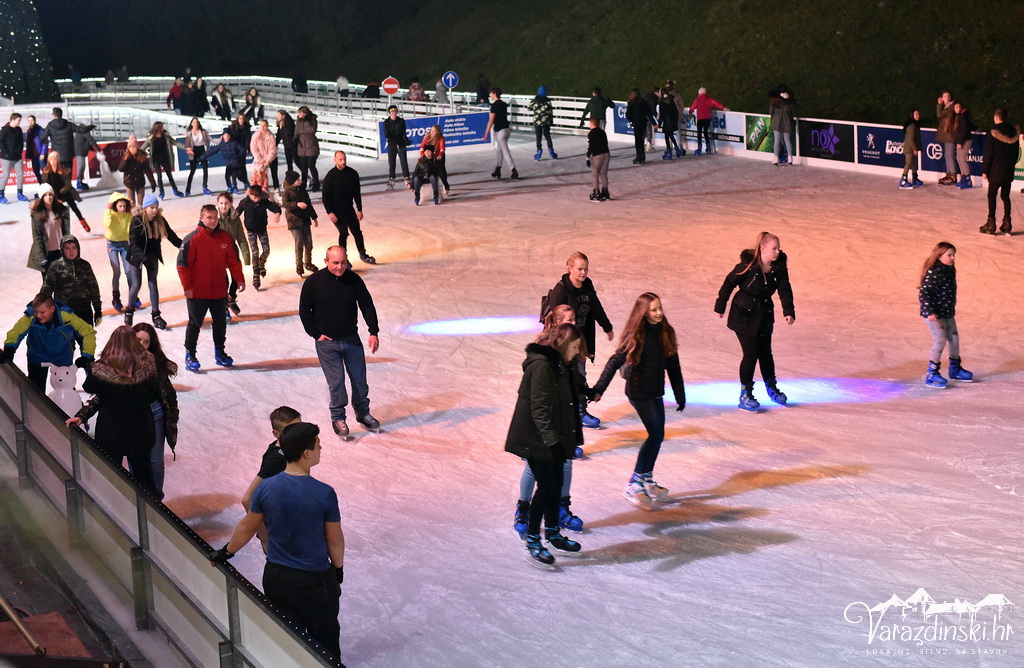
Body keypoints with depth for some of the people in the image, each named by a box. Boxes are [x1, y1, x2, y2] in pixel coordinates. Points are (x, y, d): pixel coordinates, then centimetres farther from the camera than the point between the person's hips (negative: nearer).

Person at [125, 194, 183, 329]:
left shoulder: (160, 221, -7)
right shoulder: (137, 221, -19)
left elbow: (171, 235, -4)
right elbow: (134, 244, -23)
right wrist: (144, 258, -34)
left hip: (152, 256, 3)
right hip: (137, 256, -3)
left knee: (153, 284, 5)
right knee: (136, 285, -1)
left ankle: (156, 316, 9)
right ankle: (129, 311, 21)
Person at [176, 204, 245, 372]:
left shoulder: (225, 238, 2)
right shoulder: (192, 239, -13)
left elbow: (233, 261, 9)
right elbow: (183, 264, -13)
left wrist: (239, 279, 1)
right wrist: (187, 287, -14)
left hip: (219, 291, 5)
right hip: (197, 293, -5)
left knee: (220, 323, 14)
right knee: (195, 324, 4)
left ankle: (219, 352, 29)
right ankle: (190, 355, 13)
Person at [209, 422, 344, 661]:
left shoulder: (266, 487, -10)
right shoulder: (324, 493, -20)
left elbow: (247, 528, 4)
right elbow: (335, 540, -9)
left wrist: (226, 552, 21)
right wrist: (338, 568, 10)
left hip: (276, 577, 4)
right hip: (314, 579, -4)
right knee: (325, 640, 14)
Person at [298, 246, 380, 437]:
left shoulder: (354, 280, -6)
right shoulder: (314, 282, -12)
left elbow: (367, 305, 1)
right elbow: (304, 310, -2)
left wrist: (373, 332, -8)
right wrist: (316, 334, -6)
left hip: (352, 339, 3)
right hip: (327, 343, -3)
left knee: (359, 379, 10)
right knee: (336, 382, -1)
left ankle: (363, 413, 31)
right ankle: (338, 418, 17)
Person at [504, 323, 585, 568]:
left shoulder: (560, 365, 12)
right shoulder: (541, 364, -20)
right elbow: (539, 407, -23)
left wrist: (574, 437, 20)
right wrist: (551, 439, -26)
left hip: (553, 438, 10)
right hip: (536, 440, -10)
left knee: (556, 484, 15)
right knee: (546, 486, -5)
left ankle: (552, 533, 30)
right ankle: (532, 539, 7)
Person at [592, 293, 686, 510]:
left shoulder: (665, 333, 4)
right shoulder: (636, 335, -14)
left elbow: (673, 366, 10)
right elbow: (615, 361, -17)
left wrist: (680, 395, 13)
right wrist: (599, 388, -24)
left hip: (656, 392, 7)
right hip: (639, 392, -7)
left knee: (657, 436, 10)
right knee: (656, 435, -11)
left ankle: (647, 481, 26)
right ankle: (633, 485, -7)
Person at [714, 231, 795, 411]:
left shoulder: (779, 268, -6)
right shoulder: (747, 266, -20)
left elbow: (785, 291, -11)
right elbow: (729, 283, -10)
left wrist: (789, 312, -26)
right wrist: (720, 306, -2)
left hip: (765, 316, 5)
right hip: (744, 316, -5)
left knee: (765, 353, 15)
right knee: (751, 354, -6)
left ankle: (771, 388, 34)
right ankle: (745, 394, 8)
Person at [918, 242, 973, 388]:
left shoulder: (949, 271, 6)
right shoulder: (933, 273, -22)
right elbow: (924, 293, -26)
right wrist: (930, 312, -31)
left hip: (947, 313, 9)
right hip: (934, 314, -9)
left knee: (954, 338, 16)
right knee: (940, 340, -12)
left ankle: (955, 369, 34)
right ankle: (931, 374, -3)